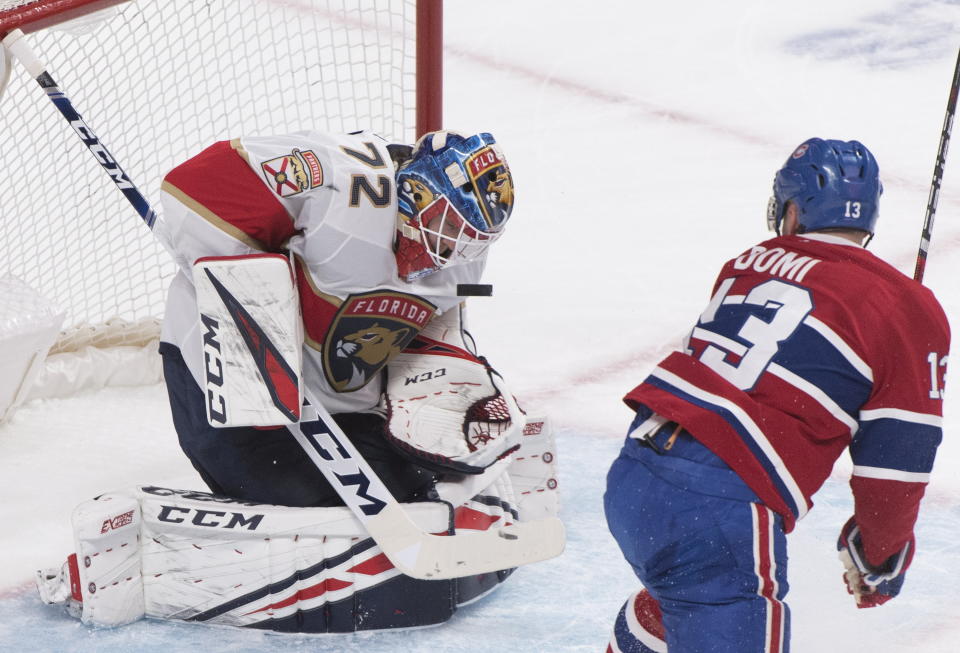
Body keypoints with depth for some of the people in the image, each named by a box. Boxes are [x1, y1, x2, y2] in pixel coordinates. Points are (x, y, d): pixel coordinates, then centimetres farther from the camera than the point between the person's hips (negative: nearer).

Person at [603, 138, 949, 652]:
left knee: (684, 592, 35)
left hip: (630, 476, 7)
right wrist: (877, 557, 19)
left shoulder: (749, 263, 16)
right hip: (716, 514, -7)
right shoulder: (910, 313, 1)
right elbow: (897, 460, 2)